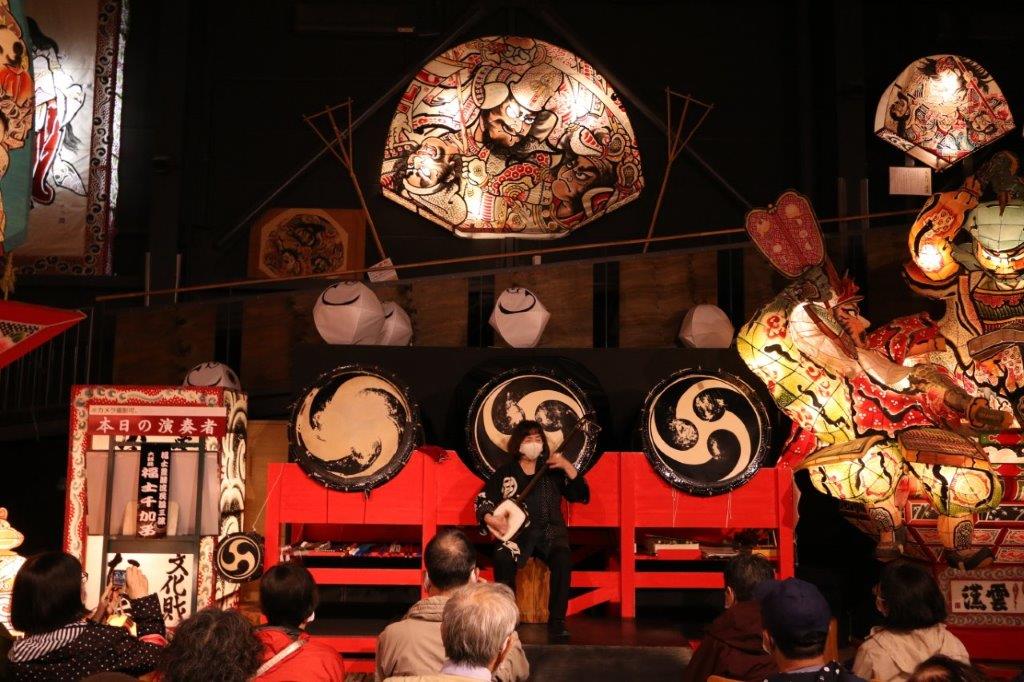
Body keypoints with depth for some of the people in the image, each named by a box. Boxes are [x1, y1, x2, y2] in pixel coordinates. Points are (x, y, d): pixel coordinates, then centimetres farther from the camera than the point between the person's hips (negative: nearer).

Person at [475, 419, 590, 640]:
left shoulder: (553, 471, 10)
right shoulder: (504, 473, 8)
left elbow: (582, 496, 2)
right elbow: (482, 501, 7)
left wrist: (567, 466, -9)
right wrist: (492, 520, -13)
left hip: (550, 531, 0)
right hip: (517, 531, 0)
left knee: (562, 559, -32)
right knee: (503, 558, -32)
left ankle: (557, 621, -21)